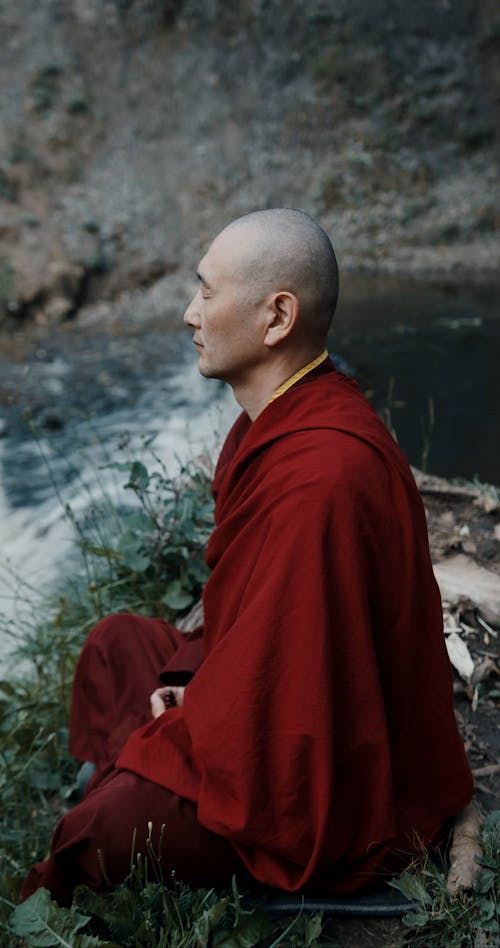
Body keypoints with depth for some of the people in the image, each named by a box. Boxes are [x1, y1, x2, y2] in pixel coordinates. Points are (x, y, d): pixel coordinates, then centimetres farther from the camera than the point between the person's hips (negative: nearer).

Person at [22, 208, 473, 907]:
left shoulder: (322, 475, -34)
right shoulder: (280, 419, 0)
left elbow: (277, 687, -30)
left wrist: (158, 745, -14)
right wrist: (194, 675, -1)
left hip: (342, 792, -10)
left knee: (105, 836, -21)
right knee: (115, 645, 16)